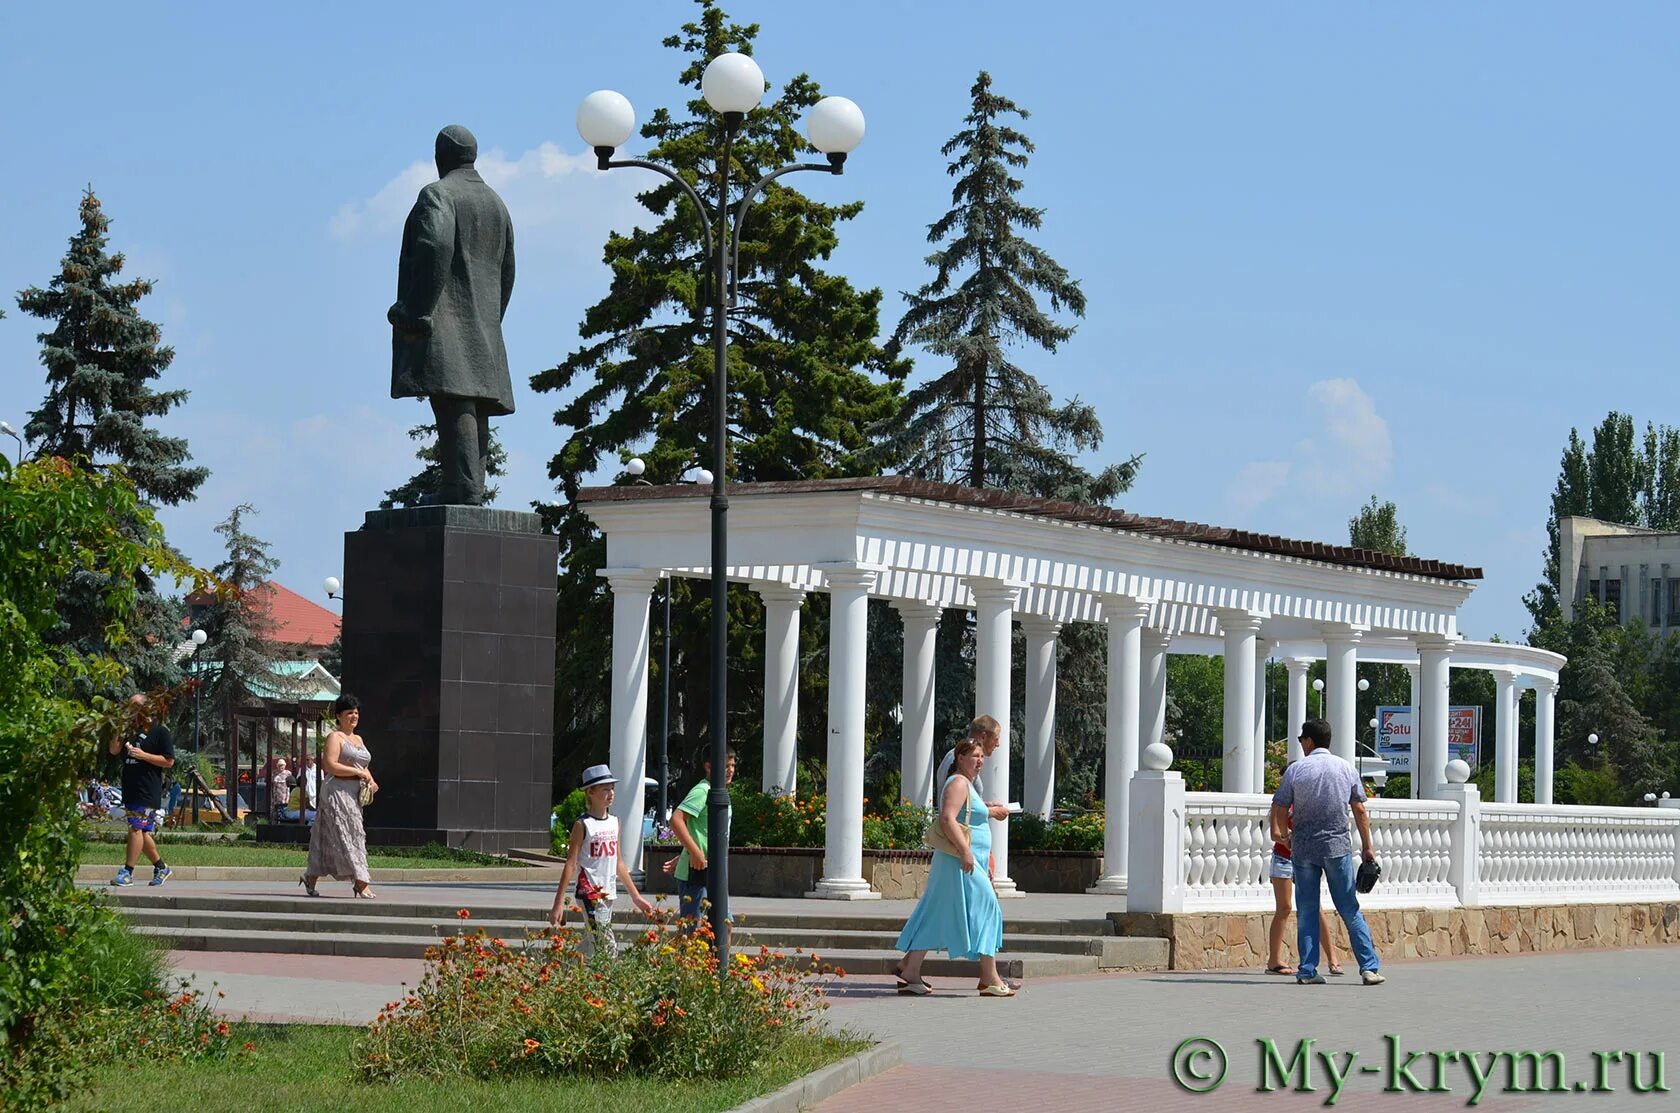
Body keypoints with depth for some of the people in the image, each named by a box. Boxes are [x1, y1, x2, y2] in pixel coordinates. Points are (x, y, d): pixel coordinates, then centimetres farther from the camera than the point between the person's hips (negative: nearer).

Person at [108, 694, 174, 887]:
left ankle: (128, 872, -14)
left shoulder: (159, 731, -2)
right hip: (130, 789, 7)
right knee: (141, 832, 9)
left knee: (136, 829, -13)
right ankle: (161, 868, 20)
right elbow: (114, 750, 12)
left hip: (148, 790, -7)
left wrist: (143, 755, -14)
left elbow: (169, 761, -5)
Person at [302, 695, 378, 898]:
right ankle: (361, 883, -18)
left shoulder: (358, 739, 21)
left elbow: (363, 766, 25)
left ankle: (310, 878, 18)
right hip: (337, 792, -9)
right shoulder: (335, 738, -6)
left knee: (329, 840, 10)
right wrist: (358, 772, -17)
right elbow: (329, 765, -16)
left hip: (353, 795, 9)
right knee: (347, 836, -12)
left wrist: (370, 780, 4)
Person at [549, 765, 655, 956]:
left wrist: (636, 897, 22)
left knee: (591, 947, 9)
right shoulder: (583, 824, -6)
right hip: (590, 895, -7)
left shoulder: (614, 822, 13)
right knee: (608, 948, -15)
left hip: (608, 895, 7)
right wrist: (558, 903, -11)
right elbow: (570, 863, -8)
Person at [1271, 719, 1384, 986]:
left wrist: (1280, 833, 16)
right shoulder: (1346, 768, 4)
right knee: (1350, 910, 4)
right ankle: (1369, 967, -2)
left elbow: (1279, 809, -2)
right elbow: (1360, 810, 4)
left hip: (1303, 848, -1)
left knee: (1306, 911, 6)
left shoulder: (1295, 770, -2)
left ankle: (1307, 971, 2)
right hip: (1338, 847, 1)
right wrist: (1367, 846, 10)